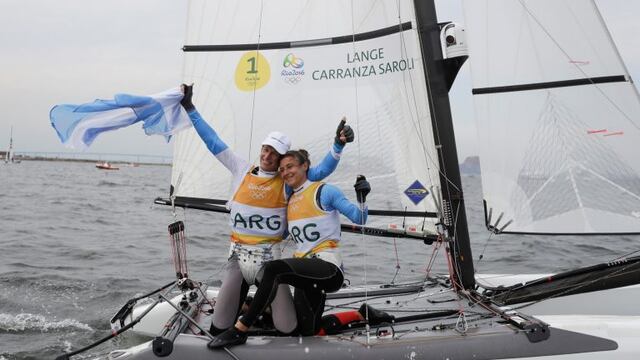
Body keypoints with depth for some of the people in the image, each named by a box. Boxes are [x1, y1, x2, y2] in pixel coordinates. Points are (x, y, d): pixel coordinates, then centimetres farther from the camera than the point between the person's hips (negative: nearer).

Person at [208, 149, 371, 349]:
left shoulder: (324, 192, -2)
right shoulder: (290, 202, 18)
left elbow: (359, 219, -5)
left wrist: (361, 197, -21)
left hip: (328, 267, -8)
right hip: (306, 272, 9)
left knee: (273, 269, -31)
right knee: (307, 331, 14)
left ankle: (240, 330, -22)